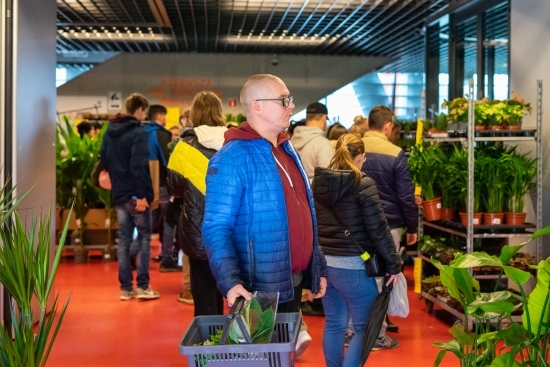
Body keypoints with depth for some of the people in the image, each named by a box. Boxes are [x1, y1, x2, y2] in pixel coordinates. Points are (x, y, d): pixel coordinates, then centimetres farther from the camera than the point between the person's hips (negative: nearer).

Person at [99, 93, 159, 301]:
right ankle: (142, 286, 2)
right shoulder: (138, 132, -14)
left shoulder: (110, 131, 11)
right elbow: (139, 166, -21)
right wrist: (142, 195, -19)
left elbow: (103, 160, 16)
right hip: (135, 194, -7)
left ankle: (126, 287, 11)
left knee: (123, 239, 9)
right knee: (144, 237, 3)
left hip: (118, 193, 7)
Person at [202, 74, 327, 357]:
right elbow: (216, 227, -20)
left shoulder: (288, 150, 11)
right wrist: (229, 281, -31)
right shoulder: (233, 157, -16)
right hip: (260, 288, -8)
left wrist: (318, 267, 16)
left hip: (294, 281, 8)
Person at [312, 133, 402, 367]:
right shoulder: (363, 184, -12)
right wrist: (393, 265, -3)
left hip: (322, 263, 7)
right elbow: (378, 229, -11)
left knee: (334, 323, 16)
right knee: (365, 327, 4)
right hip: (351, 266, -6)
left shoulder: (318, 182, 5)